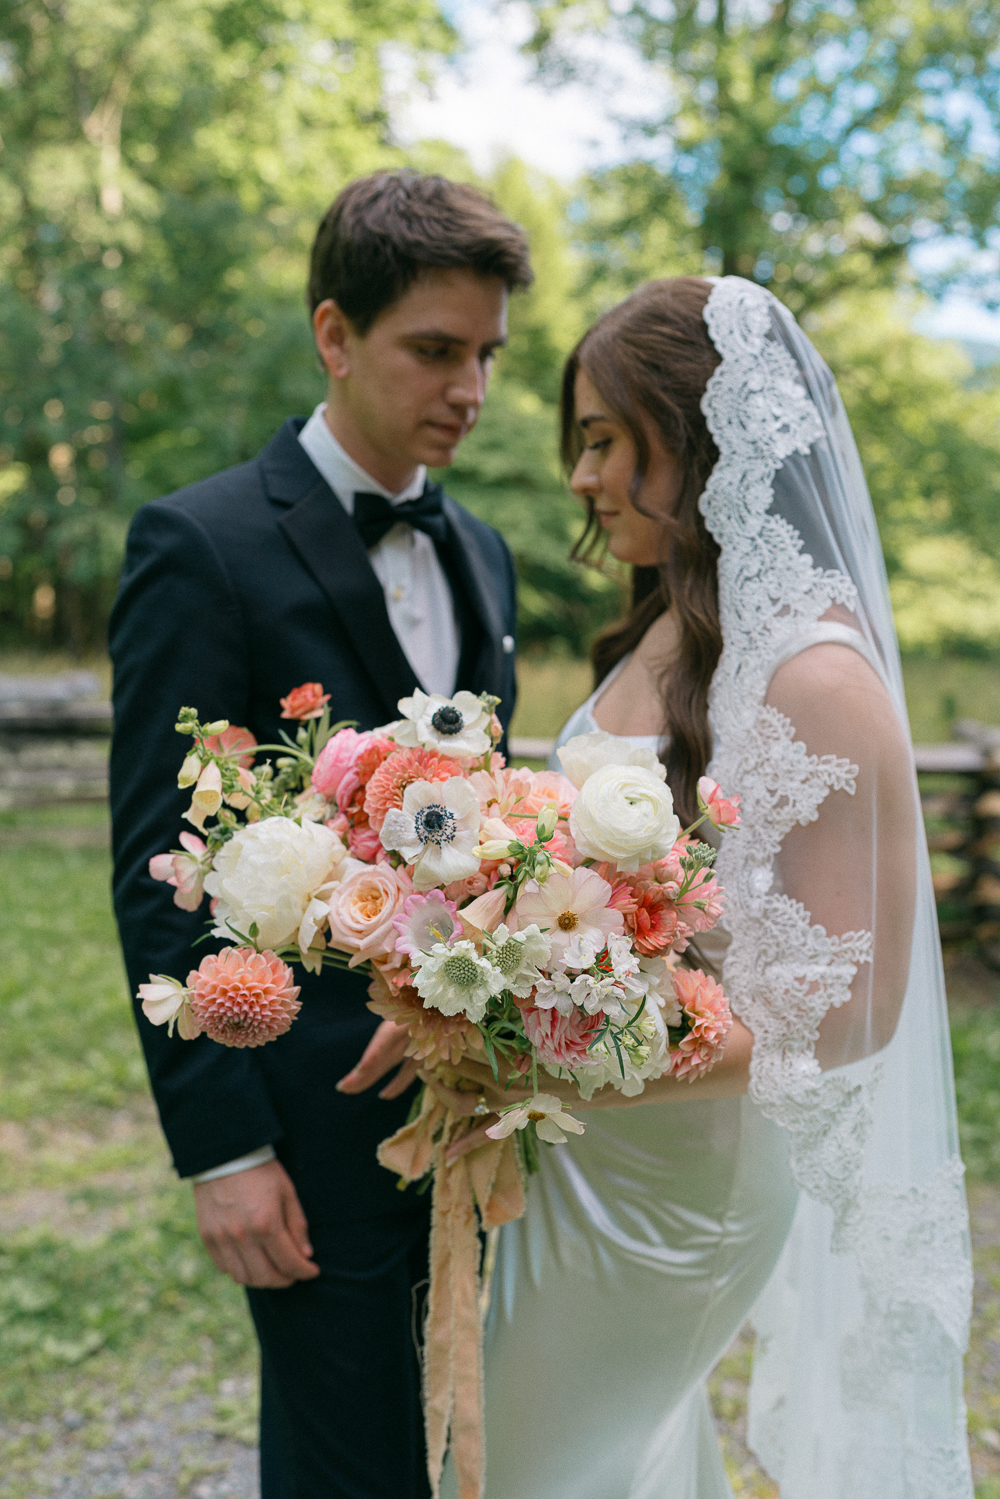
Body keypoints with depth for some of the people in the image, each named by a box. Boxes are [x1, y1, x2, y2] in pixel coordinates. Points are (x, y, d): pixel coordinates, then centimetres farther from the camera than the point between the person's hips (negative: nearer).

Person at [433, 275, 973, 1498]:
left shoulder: (814, 678, -24)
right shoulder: (662, 638, 3)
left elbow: (844, 1009, -24)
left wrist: (564, 1071, -28)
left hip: (674, 1175, -7)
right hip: (591, 1151, 7)